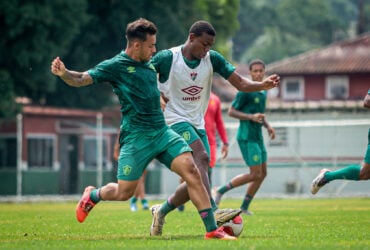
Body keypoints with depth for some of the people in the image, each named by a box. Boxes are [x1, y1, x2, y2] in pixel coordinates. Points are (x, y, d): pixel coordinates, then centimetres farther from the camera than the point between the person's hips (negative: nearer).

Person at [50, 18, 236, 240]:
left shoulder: (149, 65, 15)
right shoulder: (115, 66, -5)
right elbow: (82, 79, -14)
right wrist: (64, 73, -32)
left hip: (162, 131, 6)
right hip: (136, 137, -6)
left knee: (191, 170, -13)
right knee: (124, 193, -2)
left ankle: (212, 229, -13)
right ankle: (92, 195, 34)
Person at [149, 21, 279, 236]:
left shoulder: (212, 59, 1)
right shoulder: (166, 58, -11)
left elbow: (240, 83, -4)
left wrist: (263, 85, -22)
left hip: (198, 124, 6)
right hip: (175, 120, -6)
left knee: (199, 180, 2)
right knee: (202, 156, -30)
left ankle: (161, 211, 21)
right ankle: (213, 211, -41)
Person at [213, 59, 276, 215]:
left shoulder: (263, 91, 14)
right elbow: (231, 111, -13)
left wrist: (268, 126, 10)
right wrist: (251, 117, -23)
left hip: (257, 137, 9)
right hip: (247, 137, -9)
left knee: (262, 173, 8)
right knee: (255, 174, -11)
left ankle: (244, 207, 16)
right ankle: (221, 191, 1)